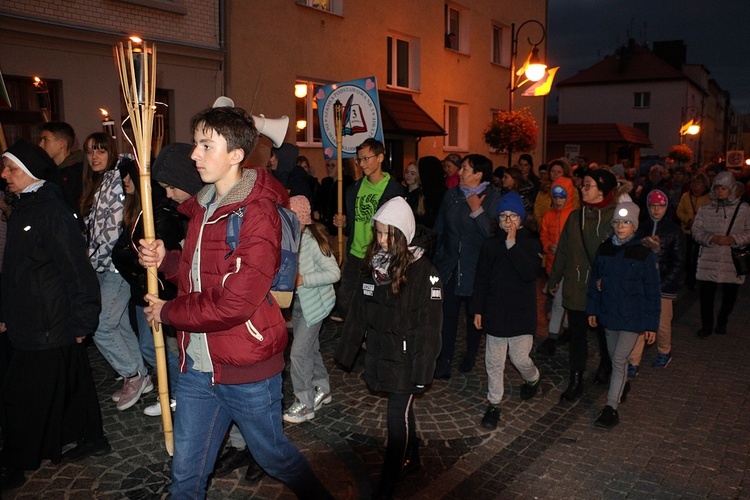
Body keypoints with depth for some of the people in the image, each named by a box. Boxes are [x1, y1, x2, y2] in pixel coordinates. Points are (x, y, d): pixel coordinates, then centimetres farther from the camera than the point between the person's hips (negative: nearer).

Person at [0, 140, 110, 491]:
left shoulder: (52, 212, -18)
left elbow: (76, 268, -20)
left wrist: (81, 319, -18)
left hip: (48, 328, -9)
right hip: (29, 324, 9)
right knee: (70, 383, 18)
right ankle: (92, 439, 33)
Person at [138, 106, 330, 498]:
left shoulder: (258, 215, -21)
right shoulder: (203, 205, 6)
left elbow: (233, 304, -25)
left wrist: (167, 312, -12)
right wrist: (165, 260, -4)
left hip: (246, 370, -7)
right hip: (196, 365, 7)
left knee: (275, 456, 16)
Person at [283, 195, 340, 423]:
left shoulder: (313, 241, -24)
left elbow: (334, 273, -22)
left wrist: (303, 279, -27)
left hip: (315, 303, -7)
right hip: (298, 301, 8)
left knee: (299, 352, -4)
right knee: (310, 347, 19)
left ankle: (305, 404, 11)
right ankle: (322, 389, 38)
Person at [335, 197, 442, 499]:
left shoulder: (422, 271, -17)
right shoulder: (373, 264, 1)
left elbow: (429, 325, -15)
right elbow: (358, 312, 7)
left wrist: (423, 371, -16)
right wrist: (346, 352, 10)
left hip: (405, 359, -5)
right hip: (379, 354, 6)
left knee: (398, 417, 0)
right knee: (402, 410, 22)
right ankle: (411, 459, 43)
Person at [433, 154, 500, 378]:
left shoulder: (492, 198, -8)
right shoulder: (451, 195, 4)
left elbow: (492, 233, -17)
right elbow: (439, 228, 13)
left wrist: (477, 210, -22)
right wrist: (438, 256, 12)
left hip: (475, 268, -2)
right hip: (450, 265, 3)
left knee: (474, 314, 14)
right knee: (448, 313, 0)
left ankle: (470, 356, 34)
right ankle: (443, 363, 7)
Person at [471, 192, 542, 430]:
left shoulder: (532, 242, -5)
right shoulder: (491, 243, 2)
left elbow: (530, 272, -22)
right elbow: (481, 279, 7)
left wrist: (512, 245, -25)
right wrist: (477, 309, 6)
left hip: (522, 312, -2)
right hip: (495, 312, 3)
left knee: (519, 358, 4)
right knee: (494, 362, 7)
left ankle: (532, 379, 38)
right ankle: (494, 404, 22)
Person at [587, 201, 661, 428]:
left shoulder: (645, 254, -11)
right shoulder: (604, 249, 1)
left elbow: (652, 292, -7)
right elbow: (595, 280, 9)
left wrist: (651, 324, -7)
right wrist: (592, 309, 10)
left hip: (632, 317, -4)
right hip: (609, 314, 5)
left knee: (619, 360, -8)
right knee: (614, 358, 16)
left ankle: (611, 408, -1)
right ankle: (622, 386, 42)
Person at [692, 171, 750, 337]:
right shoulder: (705, 209, 4)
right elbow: (697, 231, 2)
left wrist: (732, 239, -16)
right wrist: (712, 238, -16)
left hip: (732, 261, 0)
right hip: (708, 261, 0)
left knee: (730, 296, 12)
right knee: (706, 295, 5)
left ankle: (722, 321, 36)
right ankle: (706, 325, 22)